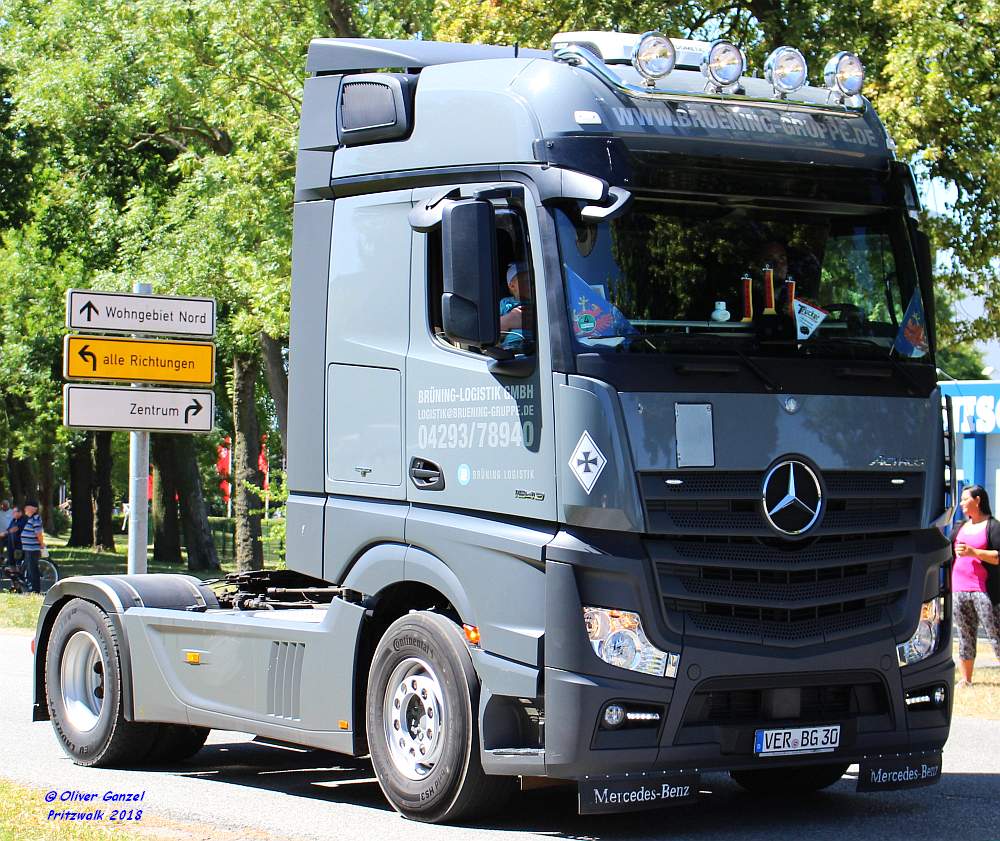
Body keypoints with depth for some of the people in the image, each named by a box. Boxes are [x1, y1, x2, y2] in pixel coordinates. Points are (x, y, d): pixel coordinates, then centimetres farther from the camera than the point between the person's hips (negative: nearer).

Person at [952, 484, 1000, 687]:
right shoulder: (960, 526, 19)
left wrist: (972, 552, -17)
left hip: (982, 590, -6)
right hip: (958, 589, 6)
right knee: (965, 637, 8)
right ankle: (965, 679, 12)